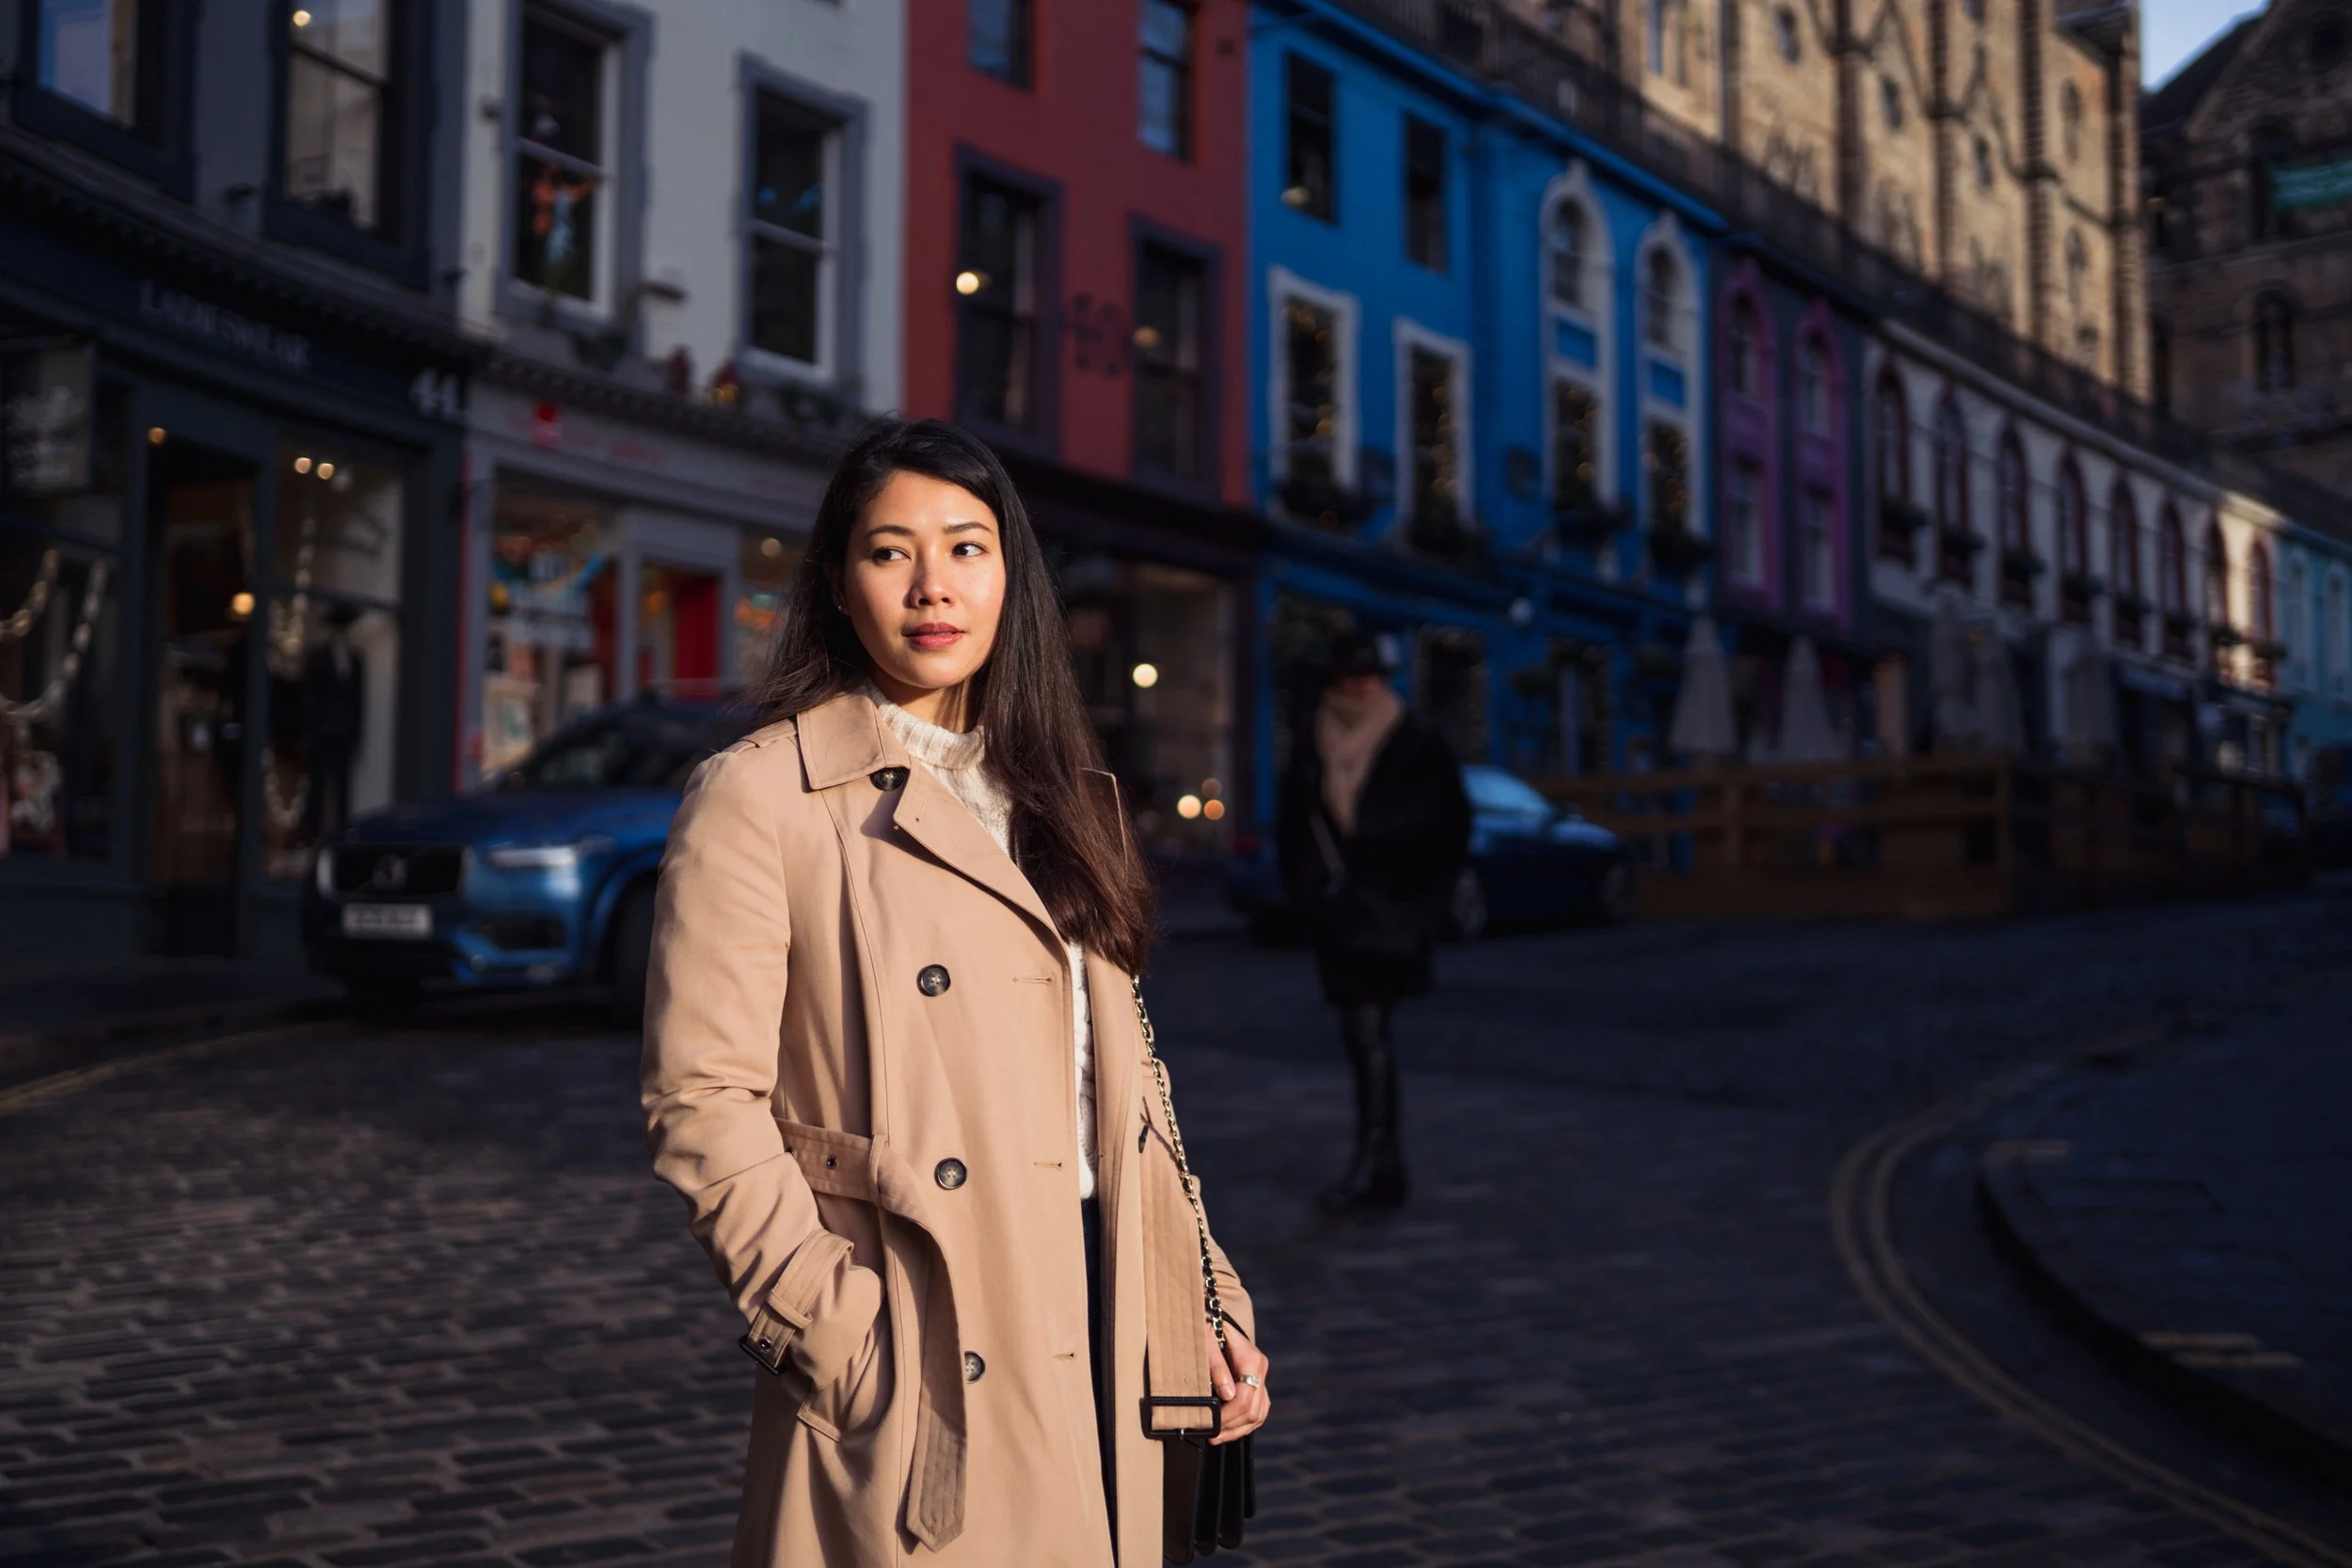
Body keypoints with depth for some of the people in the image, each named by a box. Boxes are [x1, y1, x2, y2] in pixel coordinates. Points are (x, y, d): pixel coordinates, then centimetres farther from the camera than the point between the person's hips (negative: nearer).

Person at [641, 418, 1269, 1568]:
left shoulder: (1057, 790, 13)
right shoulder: (758, 798, -7)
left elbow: (1120, 1076, 14)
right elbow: (701, 1104, -12)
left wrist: (1206, 1299, 7)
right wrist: (846, 1344, -16)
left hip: (1097, 1334, 6)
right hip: (923, 1371, -5)